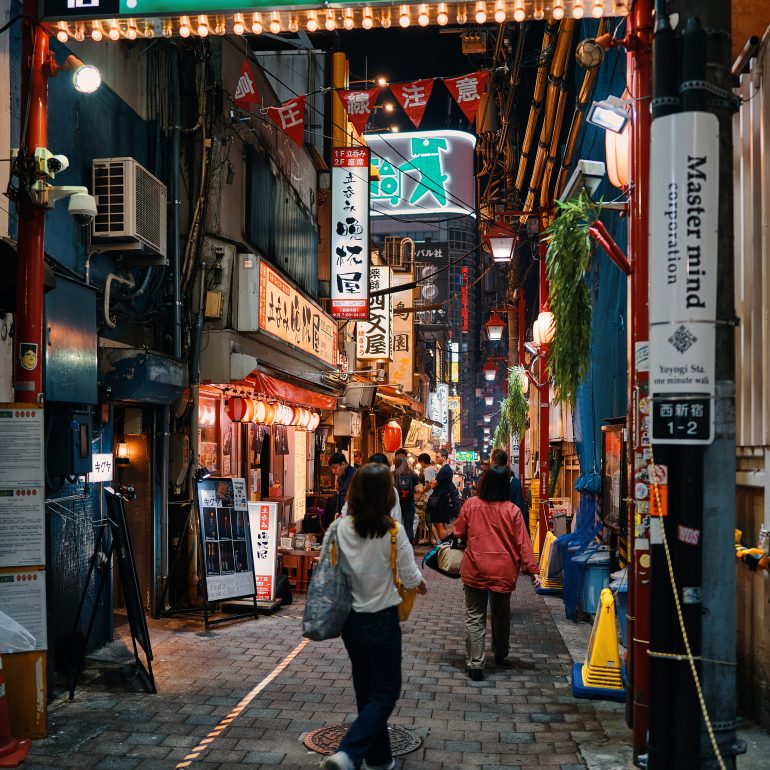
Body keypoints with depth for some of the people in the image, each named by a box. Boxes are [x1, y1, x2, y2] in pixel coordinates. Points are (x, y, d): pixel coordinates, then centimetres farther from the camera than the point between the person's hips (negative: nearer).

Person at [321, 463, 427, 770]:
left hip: (352, 620, 5)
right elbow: (410, 577, -7)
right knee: (385, 692, 8)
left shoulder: (342, 529, -9)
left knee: (366, 690, 20)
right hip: (382, 621, -4)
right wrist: (420, 583, 15)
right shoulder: (393, 531, -18)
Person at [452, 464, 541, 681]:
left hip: (474, 571, -1)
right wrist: (533, 569, -2)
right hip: (503, 572, 1)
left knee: (474, 617, 5)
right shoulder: (512, 510, -9)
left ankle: (475, 665, 0)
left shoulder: (471, 505, -7)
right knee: (501, 614, 22)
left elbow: (458, 533, 4)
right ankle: (500, 653, 41)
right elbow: (523, 543, -7)